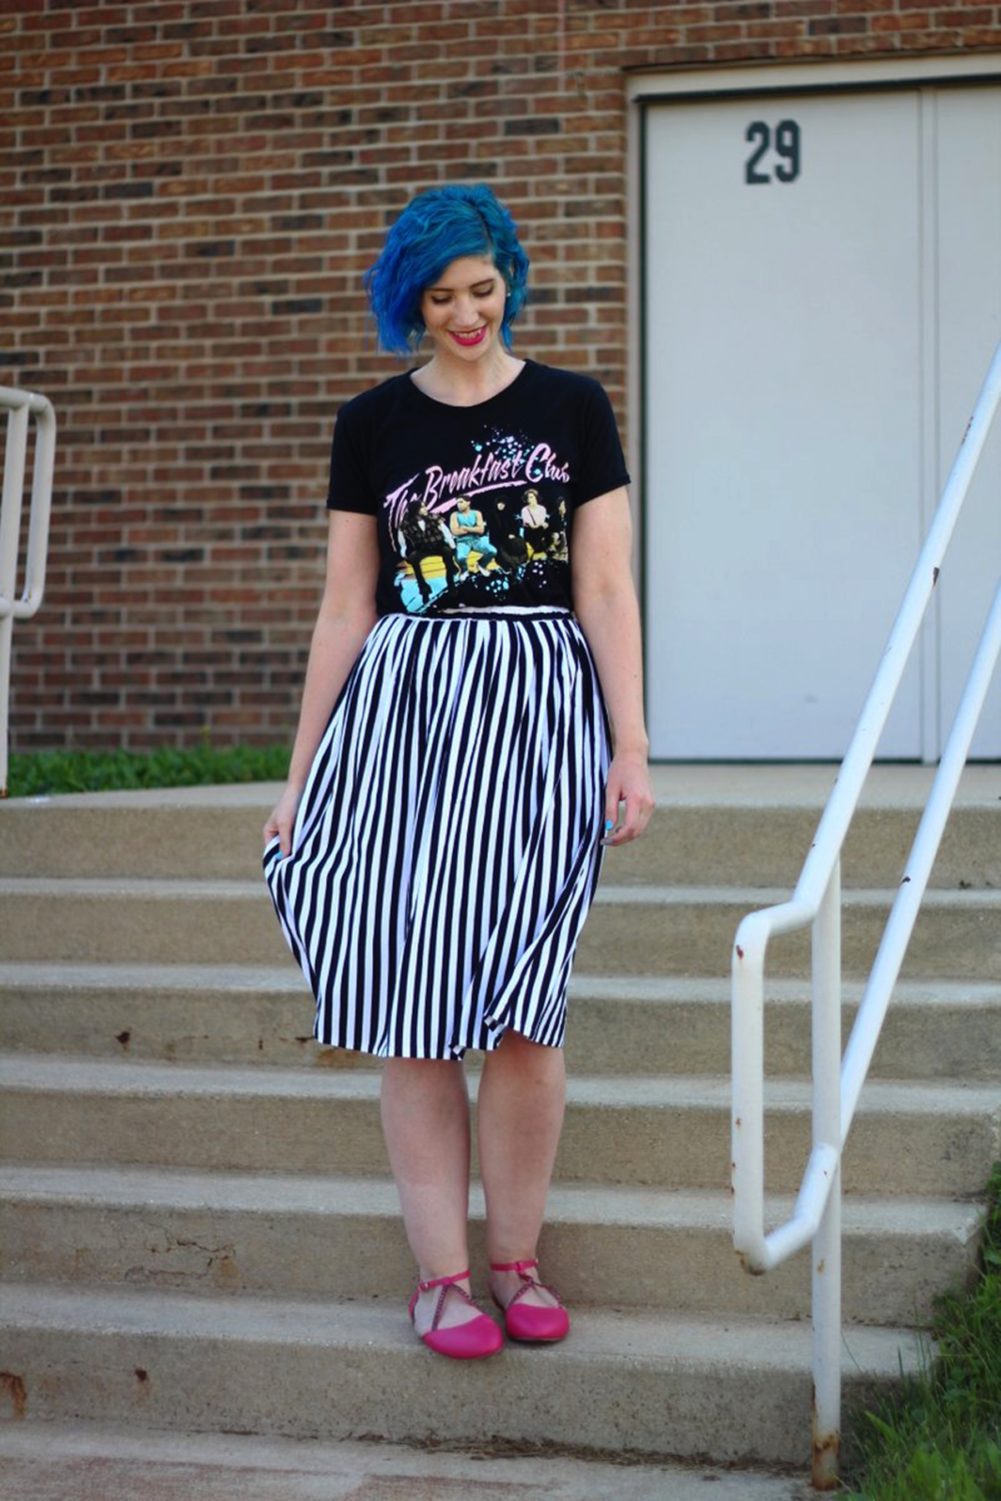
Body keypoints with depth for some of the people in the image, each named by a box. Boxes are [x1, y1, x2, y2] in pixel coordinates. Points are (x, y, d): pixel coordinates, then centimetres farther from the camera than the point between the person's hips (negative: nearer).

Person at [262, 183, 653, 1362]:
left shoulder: (570, 409, 6)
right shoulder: (372, 424, 9)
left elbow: (606, 591, 4)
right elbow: (345, 609, 9)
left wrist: (631, 750, -3)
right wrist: (300, 776, 7)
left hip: (540, 704, -1)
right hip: (404, 704, 1)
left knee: (520, 1002, -5)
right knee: (414, 1002, -3)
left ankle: (516, 1257, 11)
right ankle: (440, 1273, 5)